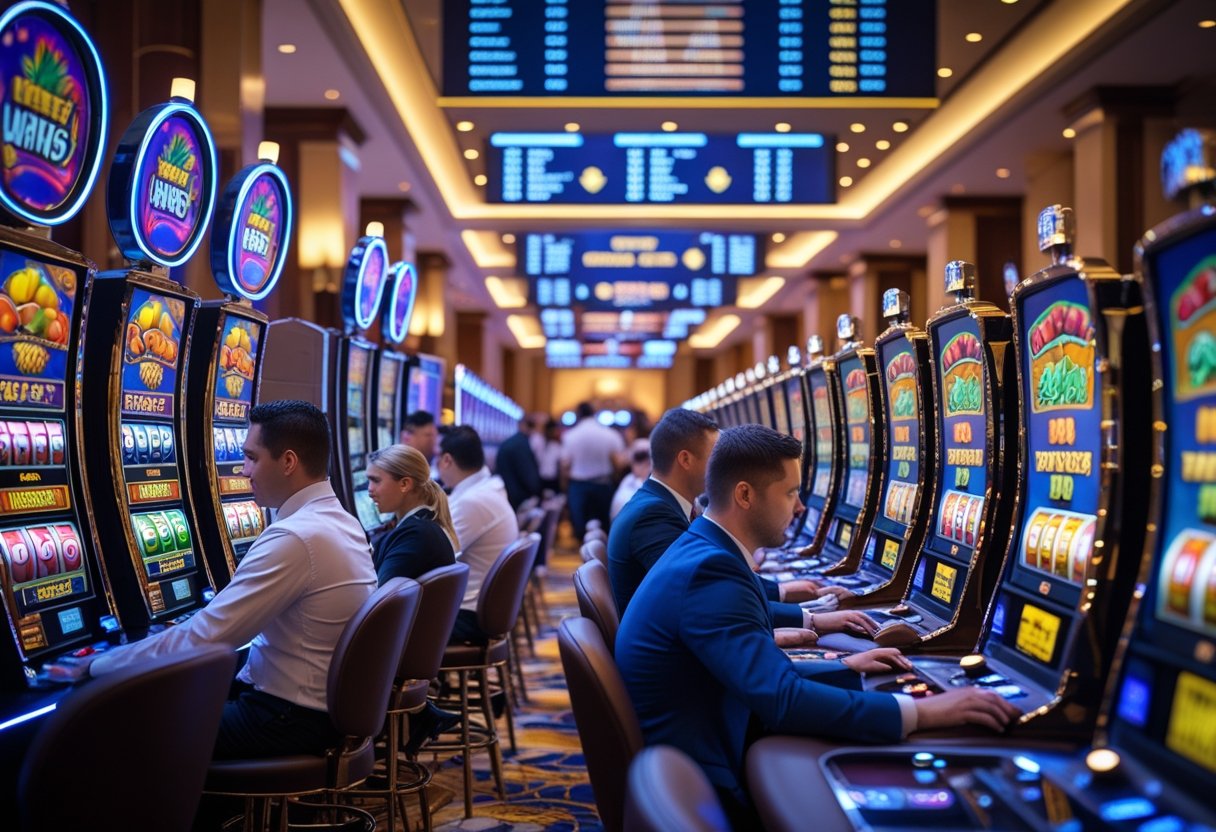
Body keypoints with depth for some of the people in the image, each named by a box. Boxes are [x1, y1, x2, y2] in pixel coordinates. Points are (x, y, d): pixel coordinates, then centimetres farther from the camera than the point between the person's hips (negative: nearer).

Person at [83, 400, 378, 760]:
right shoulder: (342, 522, 7)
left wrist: (95, 666, -10)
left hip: (294, 719, -9)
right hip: (332, 704, 9)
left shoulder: (294, 537, -23)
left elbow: (202, 639, -21)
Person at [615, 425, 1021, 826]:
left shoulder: (703, 554, 9)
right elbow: (783, 701, -32)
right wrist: (924, 712, -28)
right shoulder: (710, 571, -24)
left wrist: (844, 668, 16)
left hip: (701, 755, 9)